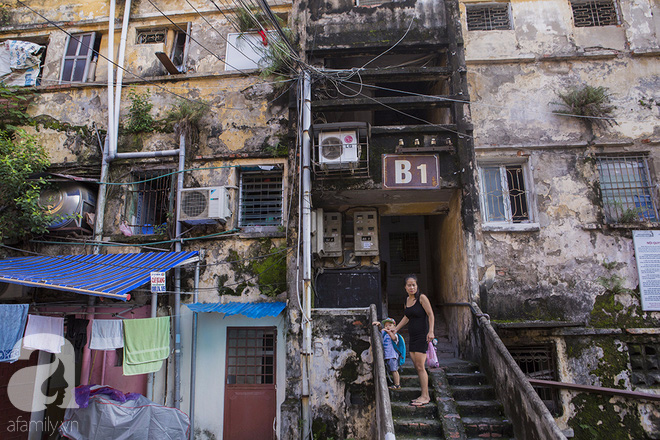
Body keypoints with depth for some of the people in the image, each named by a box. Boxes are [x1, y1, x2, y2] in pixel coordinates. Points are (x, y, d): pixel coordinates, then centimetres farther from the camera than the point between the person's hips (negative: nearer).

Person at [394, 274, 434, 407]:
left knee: (420, 366, -8)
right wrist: (395, 329, 23)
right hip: (412, 336, 7)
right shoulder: (406, 300, 12)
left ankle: (425, 397, 0)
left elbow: (431, 314, -11)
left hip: (422, 336, -7)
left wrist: (431, 331, -20)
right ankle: (425, 395, 14)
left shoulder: (421, 298, -8)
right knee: (417, 367, 6)